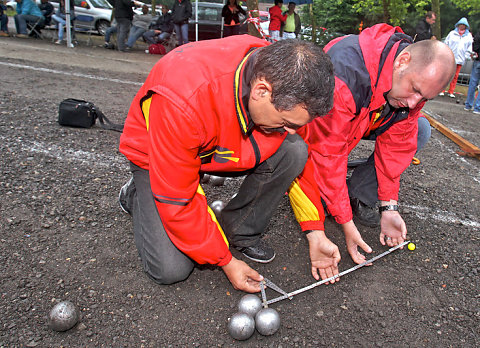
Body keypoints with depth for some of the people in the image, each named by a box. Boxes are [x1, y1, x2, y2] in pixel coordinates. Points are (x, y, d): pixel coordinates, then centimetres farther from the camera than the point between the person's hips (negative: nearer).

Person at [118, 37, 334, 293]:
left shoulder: (280, 75, -23)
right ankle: (137, 194, 14)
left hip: (224, 148, 5)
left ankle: (236, 232, -2)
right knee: (171, 269, -14)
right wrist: (225, 261, -19)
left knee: (293, 150, -20)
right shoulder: (182, 100, -40)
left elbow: (304, 159, -6)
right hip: (157, 158, -4)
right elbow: (177, 202, -29)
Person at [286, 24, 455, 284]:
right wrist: (346, 222, -35)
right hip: (311, 126, -4)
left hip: (362, 122, 5)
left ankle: (356, 196, -12)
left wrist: (389, 207, -15)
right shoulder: (346, 71, -42)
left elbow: (395, 144, -12)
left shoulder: (417, 77, -19)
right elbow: (328, 153, -39)